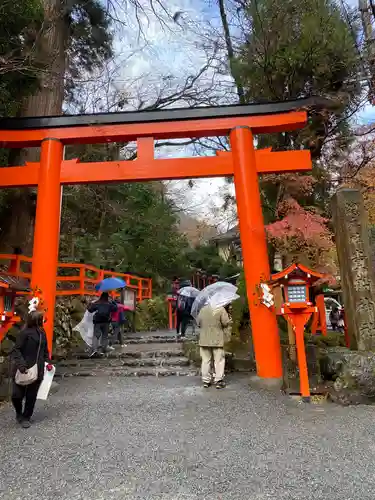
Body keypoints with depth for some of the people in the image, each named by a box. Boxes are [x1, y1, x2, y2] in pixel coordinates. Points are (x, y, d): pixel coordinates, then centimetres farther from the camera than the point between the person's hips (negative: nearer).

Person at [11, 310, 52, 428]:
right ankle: (19, 413, 32)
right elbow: (16, 351, -14)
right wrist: (20, 364, -26)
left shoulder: (42, 333, 9)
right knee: (17, 394, 3)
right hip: (23, 371, -5)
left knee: (31, 396, 10)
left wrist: (48, 362, 8)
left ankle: (26, 417, 29)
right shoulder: (25, 333, -13)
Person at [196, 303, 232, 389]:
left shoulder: (203, 309, 2)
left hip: (204, 340, 4)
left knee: (206, 360, 11)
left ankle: (206, 380, 17)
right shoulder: (221, 309, -11)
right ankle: (219, 381, 8)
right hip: (217, 340, -4)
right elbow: (226, 323, -13)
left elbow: (198, 323, 8)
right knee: (219, 360, 6)